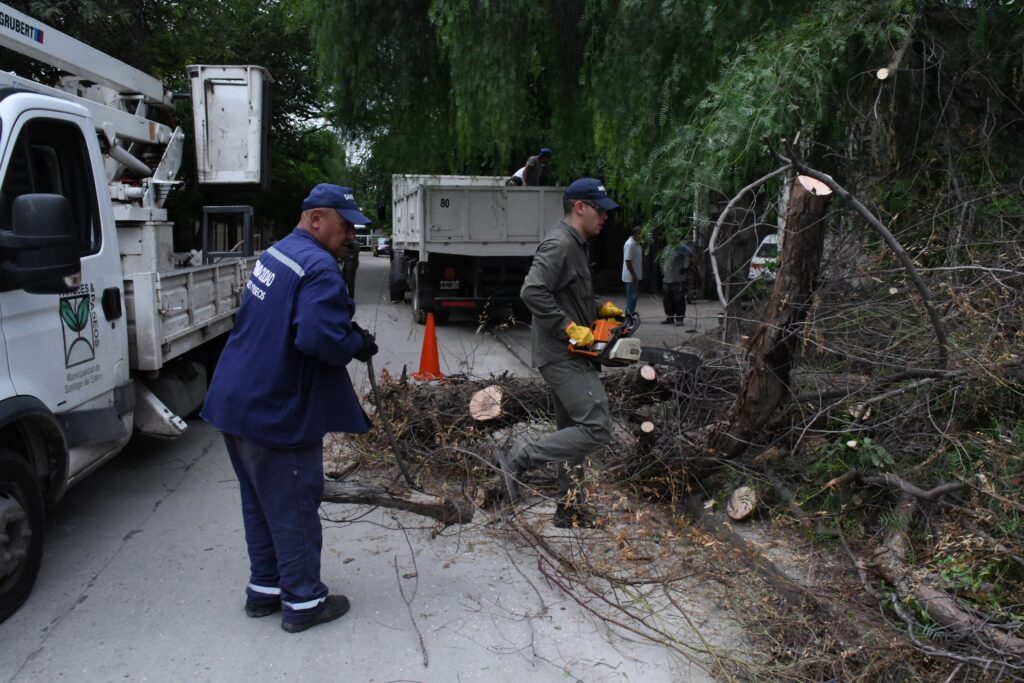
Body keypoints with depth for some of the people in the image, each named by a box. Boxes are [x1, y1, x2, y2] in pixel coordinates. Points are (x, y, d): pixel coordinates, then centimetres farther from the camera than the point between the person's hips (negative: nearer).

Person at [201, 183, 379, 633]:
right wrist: (358, 345, -11)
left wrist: (348, 334, 7)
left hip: (240, 403, 10)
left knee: (261, 505, 20)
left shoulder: (275, 254, 11)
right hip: (279, 412, -10)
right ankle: (303, 602, 18)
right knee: (294, 509, 5)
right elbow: (319, 338, -32)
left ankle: (265, 588, 34)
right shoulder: (318, 267, -20)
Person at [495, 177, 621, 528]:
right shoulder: (558, 244, -14)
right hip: (563, 355, -11)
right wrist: (570, 328, -23)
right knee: (597, 427, -13)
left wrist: (599, 309, 11)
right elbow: (533, 292, -27)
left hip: (570, 357, 11)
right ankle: (517, 459, -8)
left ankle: (570, 509, 23)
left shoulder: (577, 246, 18)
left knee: (572, 431, 14)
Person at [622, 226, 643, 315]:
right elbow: (628, 261, -21)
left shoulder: (636, 244, 12)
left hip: (635, 276, 10)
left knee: (632, 296, 14)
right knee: (632, 297, -6)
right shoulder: (630, 244, -18)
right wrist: (633, 275, -21)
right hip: (631, 277, -9)